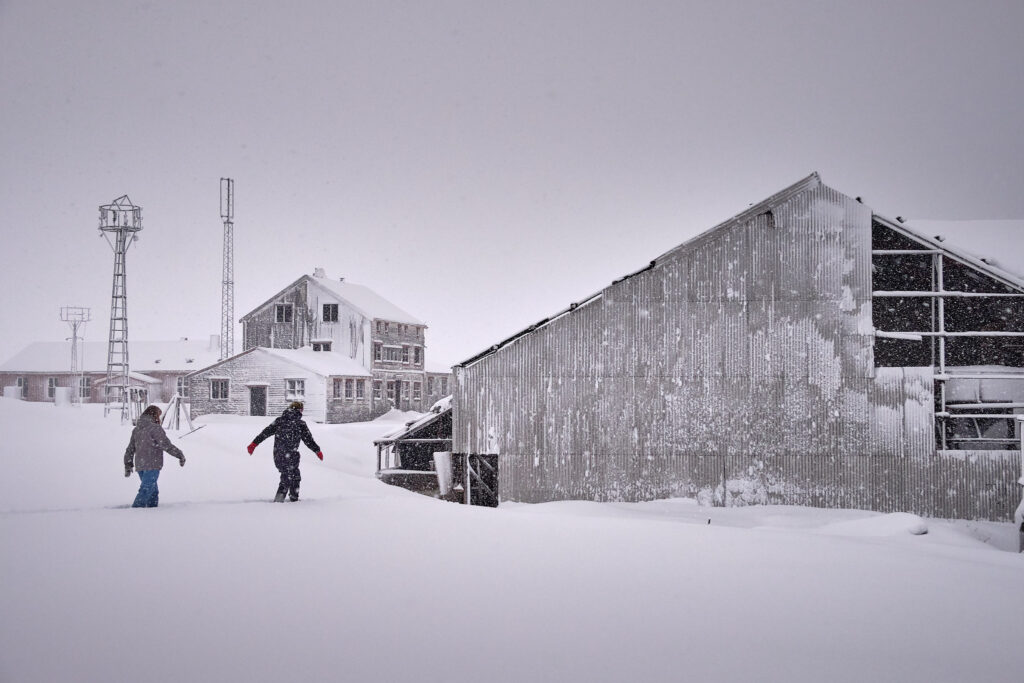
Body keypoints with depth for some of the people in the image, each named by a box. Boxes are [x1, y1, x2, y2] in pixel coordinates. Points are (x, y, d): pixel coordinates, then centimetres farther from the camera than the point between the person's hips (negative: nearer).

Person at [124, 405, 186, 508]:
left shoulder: (136, 429, 14)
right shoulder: (155, 428, -10)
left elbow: (130, 450, 18)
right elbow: (166, 445, -14)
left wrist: (128, 465, 26)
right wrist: (180, 455, -5)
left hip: (140, 465, 8)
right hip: (152, 465, -8)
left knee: (153, 492, 16)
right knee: (146, 491, -11)